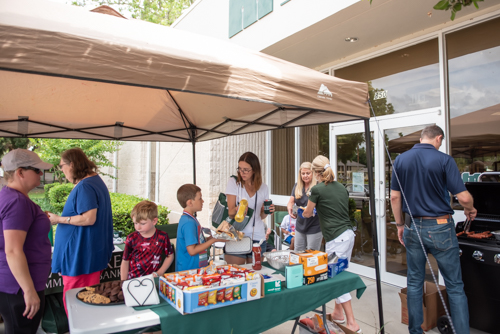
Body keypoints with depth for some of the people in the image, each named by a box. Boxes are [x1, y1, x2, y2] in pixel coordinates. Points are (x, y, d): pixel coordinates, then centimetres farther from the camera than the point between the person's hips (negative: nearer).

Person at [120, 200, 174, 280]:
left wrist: (159, 273, 3)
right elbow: (125, 262, 8)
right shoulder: (132, 238, 0)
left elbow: (170, 256, 11)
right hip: (133, 280, 1)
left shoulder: (162, 237, -1)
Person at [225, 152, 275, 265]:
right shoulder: (233, 183, -1)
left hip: (258, 237, 3)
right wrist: (237, 209, -25)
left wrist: (267, 211, -6)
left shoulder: (263, 188, 7)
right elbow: (230, 212, -4)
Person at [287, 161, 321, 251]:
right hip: (300, 226, 6)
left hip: (314, 228, -6)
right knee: (298, 253, 17)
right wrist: (290, 208, -20)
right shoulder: (297, 186, 5)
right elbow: (291, 202, 3)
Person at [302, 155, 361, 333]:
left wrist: (304, 211, 29)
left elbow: (307, 213, 6)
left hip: (336, 238, -8)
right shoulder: (341, 187, 10)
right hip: (349, 234, 8)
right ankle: (338, 312, 32)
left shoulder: (317, 189, -9)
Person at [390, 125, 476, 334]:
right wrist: (470, 210, 11)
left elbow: (394, 196, 2)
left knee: (414, 283, 14)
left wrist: (399, 225, 12)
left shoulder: (401, 160, 1)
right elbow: (463, 197, -11)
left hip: (413, 228, 3)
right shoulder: (444, 160, -9)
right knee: (455, 286, 9)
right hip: (440, 228, -3)